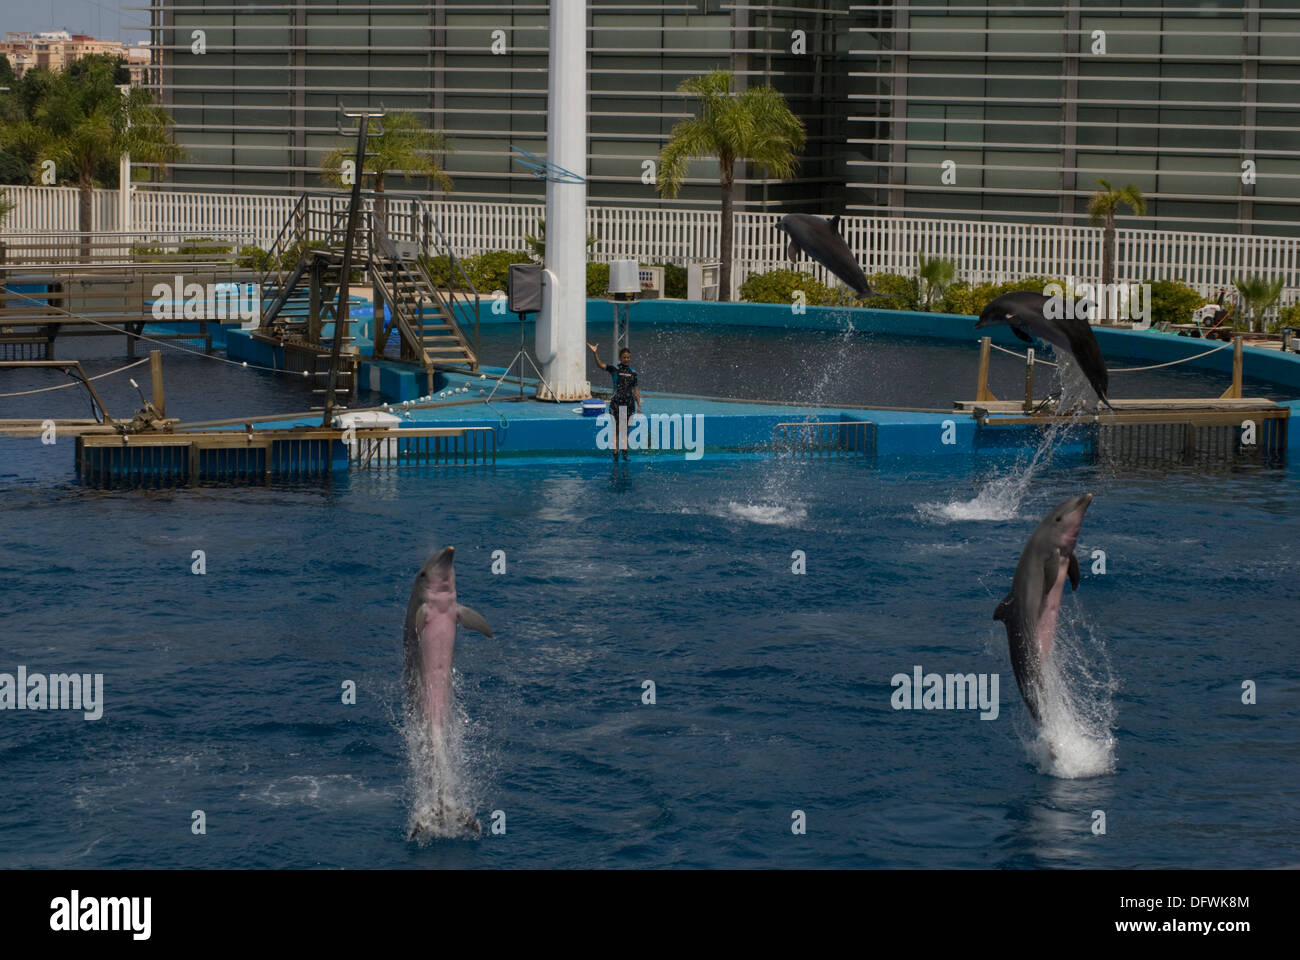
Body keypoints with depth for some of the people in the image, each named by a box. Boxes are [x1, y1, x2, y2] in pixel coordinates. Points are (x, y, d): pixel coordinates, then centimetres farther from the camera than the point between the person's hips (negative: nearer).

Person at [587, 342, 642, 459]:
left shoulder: (633, 372, 8)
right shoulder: (614, 369, -1)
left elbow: (635, 390, 11)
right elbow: (600, 365, -14)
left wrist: (639, 406, 7)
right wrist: (594, 353, -29)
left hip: (629, 403, 3)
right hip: (616, 403, -3)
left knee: (625, 429, 7)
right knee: (616, 429, 0)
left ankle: (625, 453, 11)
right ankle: (615, 454, 3)